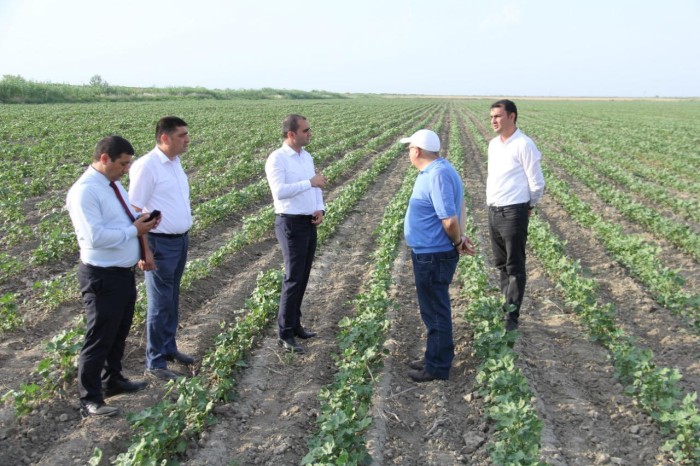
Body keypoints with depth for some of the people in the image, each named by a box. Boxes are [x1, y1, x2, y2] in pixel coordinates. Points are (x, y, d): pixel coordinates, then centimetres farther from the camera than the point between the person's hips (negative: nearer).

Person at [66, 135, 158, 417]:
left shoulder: (114, 185, 8)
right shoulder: (85, 191, -21)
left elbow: (130, 221, 14)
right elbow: (96, 237, -28)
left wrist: (143, 250, 0)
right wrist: (135, 230, -19)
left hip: (125, 272, 9)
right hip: (103, 277, -9)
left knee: (119, 334, 23)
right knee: (99, 339, 2)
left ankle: (113, 381, 42)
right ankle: (90, 401, 17)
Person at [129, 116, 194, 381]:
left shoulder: (175, 162, 8)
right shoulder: (147, 166, -17)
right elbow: (134, 211, -17)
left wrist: (184, 237, 17)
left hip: (181, 240, 8)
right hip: (160, 243, -8)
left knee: (172, 300, 18)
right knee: (160, 304, 0)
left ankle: (168, 348, 33)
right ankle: (155, 364, 12)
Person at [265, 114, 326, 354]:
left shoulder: (306, 156, 12)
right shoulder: (277, 159, -13)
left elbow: (316, 187, 16)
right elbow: (279, 192, -26)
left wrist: (320, 209, -1)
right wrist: (310, 182, -25)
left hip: (310, 224, 8)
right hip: (291, 224, -8)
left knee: (303, 277, 13)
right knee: (293, 278, -6)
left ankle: (295, 324, 26)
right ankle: (285, 334, 3)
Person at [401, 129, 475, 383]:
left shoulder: (438, 175, -23)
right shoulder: (435, 170, 9)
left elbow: (450, 220, -26)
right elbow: (460, 205, 16)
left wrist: (458, 241, -7)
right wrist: (461, 236, 3)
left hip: (434, 257, -10)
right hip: (428, 254, 10)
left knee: (436, 311, 4)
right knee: (433, 309, 20)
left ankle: (438, 367, 18)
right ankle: (435, 357, 35)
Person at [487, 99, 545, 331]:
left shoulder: (524, 145, -13)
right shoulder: (493, 144, 11)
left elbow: (537, 184, -10)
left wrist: (528, 206, 2)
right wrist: (493, 201, 15)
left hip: (514, 213, -8)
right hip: (493, 211, 8)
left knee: (515, 268, 0)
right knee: (501, 265, 17)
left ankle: (512, 317, 7)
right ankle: (508, 306, 31)